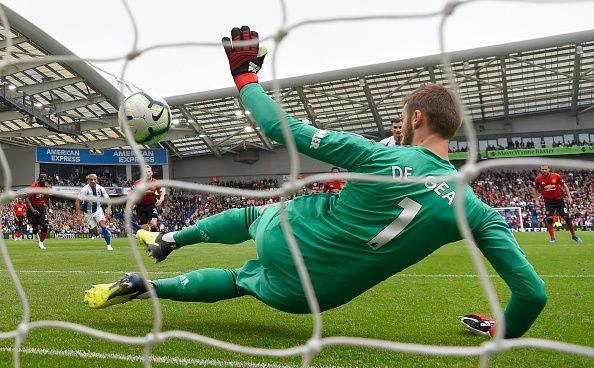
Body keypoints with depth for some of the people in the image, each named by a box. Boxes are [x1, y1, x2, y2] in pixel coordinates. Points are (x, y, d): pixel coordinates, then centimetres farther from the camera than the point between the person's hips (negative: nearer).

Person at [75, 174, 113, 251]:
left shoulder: (100, 189, -11)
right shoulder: (85, 189, -20)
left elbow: (107, 199, -1)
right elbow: (77, 202, -19)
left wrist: (109, 208, -19)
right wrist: (79, 215, -25)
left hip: (98, 210, 1)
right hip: (88, 212, -1)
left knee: (103, 225, -21)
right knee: (95, 233, -2)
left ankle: (109, 245, -17)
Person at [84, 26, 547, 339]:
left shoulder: (380, 157, -22)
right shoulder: (476, 210, -13)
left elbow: (281, 128, -18)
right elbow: (533, 290, -12)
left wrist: (245, 78, -1)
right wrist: (507, 330, 8)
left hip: (284, 238, -3)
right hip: (313, 295, 3)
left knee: (253, 212, 33)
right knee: (238, 280, 31)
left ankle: (167, 240, 43)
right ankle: (149, 286, 18)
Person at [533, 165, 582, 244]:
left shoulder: (556, 176, -8)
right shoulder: (538, 179, -6)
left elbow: (564, 186, 0)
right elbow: (535, 190, 9)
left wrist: (569, 197, -5)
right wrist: (536, 200, 0)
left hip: (559, 200, 0)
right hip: (548, 202, 0)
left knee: (567, 218, 2)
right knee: (549, 219, -11)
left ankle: (574, 236, 19)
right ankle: (552, 238, 0)